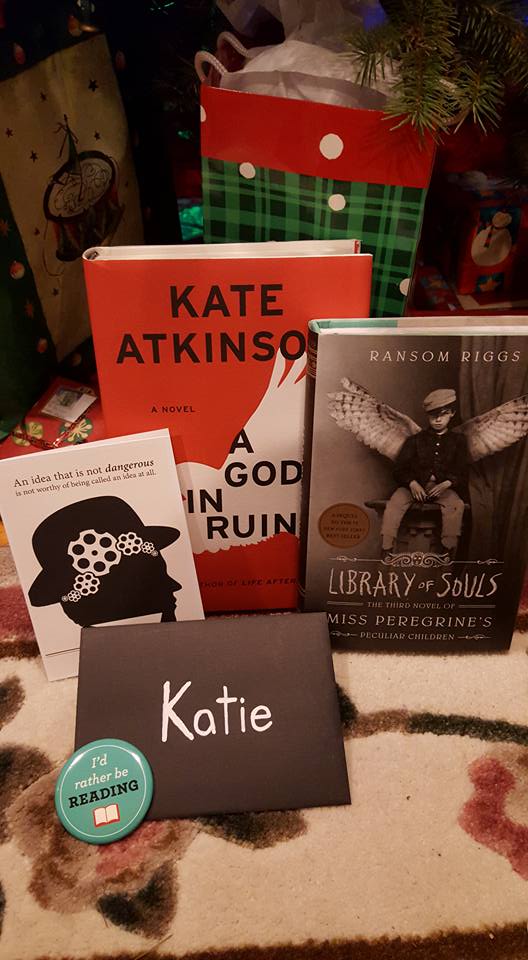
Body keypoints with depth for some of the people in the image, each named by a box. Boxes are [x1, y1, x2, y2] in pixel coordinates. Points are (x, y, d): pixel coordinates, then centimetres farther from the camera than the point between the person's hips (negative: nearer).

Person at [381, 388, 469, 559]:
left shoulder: (458, 440, 12)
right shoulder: (416, 440, 11)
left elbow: (462, 471, 5)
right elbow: (400, 469, 3)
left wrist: (447, 484, -17)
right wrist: (412, 483, -19)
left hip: (444, 487, 0)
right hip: (414, 485, 0)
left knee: (456, 505, -32)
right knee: (395, 503, -29)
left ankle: (448, 556, -29)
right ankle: (386, 552, -30)